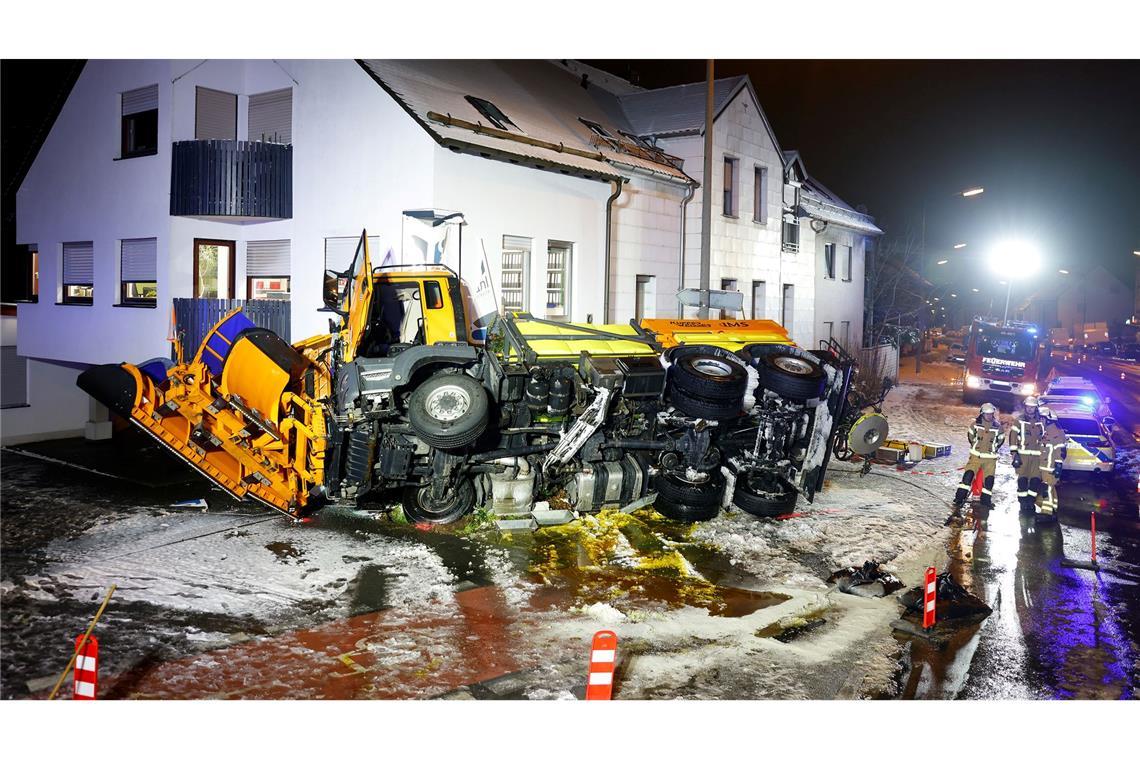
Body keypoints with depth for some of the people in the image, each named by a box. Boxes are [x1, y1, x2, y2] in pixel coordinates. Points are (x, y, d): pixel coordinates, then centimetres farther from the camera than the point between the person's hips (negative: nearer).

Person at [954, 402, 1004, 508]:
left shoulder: (997, 427, -1)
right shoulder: (976, 424, -4)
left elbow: (1001, 439, 14)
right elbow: (970, 435, 11)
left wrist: (994, 448, 11)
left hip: (990, 457, 1)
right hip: (976, 455, -1)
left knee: (989, 479, 1)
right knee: (968, 475, -11)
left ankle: (986, 499, 15)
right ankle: (960, 497, -10)